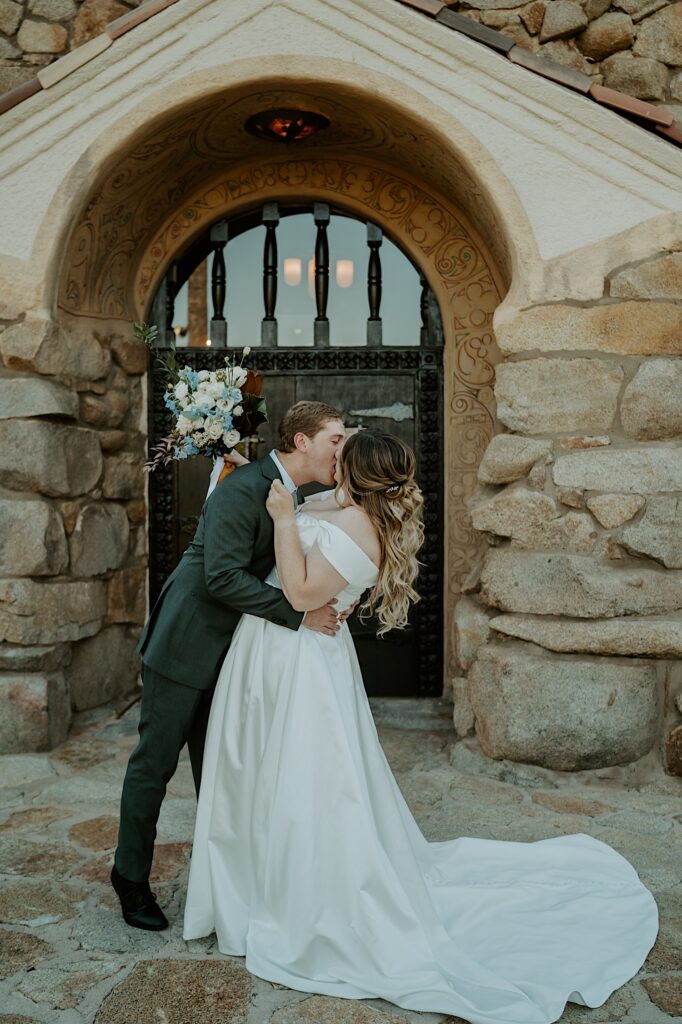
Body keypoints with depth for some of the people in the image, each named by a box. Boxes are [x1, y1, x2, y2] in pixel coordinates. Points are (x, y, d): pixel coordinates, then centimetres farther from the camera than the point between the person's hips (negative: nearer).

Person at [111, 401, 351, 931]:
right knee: (155, 762, 7)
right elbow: (223, 576, -29)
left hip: (228, 649, 8)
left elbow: (280, 571, 12)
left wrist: (321, 602, -6)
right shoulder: (244, 489, -23)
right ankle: (131, 874, 25)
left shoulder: (288, 493, 5)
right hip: (187, 644, -8)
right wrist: (298, 615, -25)